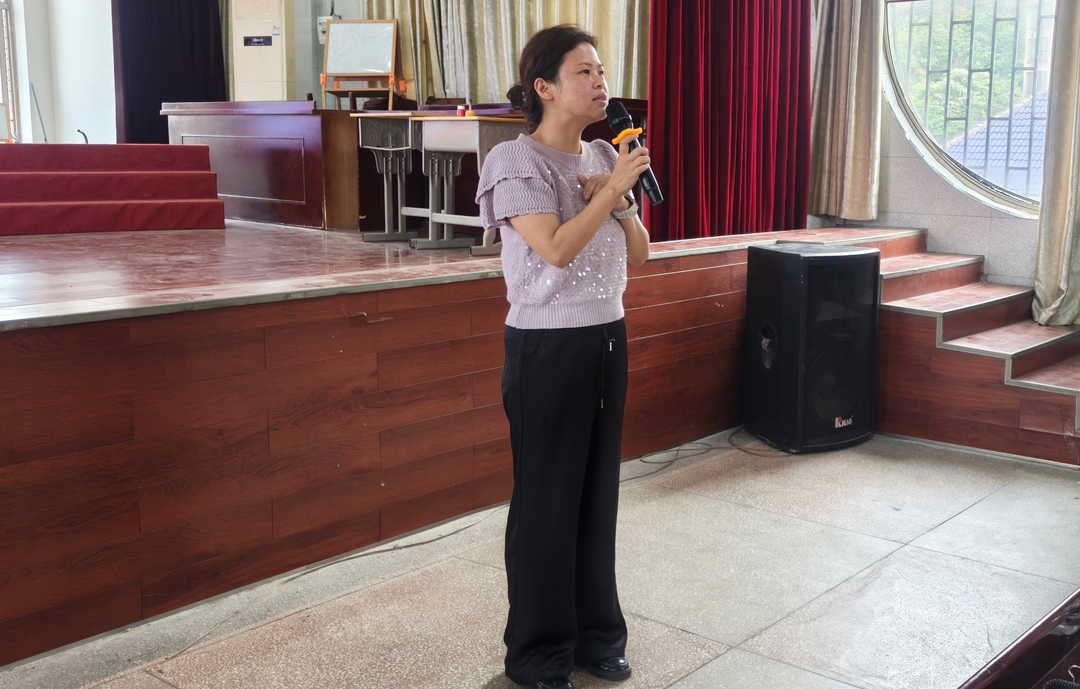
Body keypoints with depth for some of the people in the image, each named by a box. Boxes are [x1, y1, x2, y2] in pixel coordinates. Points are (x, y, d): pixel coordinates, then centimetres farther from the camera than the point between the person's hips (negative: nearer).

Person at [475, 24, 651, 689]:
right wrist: (614, 187, -16)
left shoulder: (605, 158, 10)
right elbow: (556, 249, -23)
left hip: (608, 339, 6)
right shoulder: (516, 161, -10)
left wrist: (619, 198, -5)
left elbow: (639, 254, 11)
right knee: (547, 502, 3)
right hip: (548, 347, -6)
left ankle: (596, 633, 28)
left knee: (599, 493, 12)